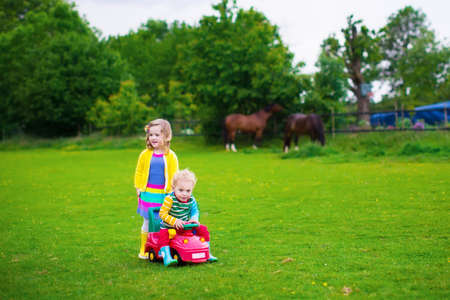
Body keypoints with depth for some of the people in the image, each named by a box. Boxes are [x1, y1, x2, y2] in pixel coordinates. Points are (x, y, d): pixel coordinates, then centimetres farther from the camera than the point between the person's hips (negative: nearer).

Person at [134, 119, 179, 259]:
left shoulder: (171, 156, -2)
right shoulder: (145, 155, 1)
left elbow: (174, 176, 3)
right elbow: (139, 173, 10)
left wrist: (172, 192, -2)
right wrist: (138, 188, 4)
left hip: (165, 195, -1)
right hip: (148, 194, 1)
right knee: (147, 222, 8)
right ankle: (144, 250, 19)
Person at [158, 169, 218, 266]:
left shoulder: (191, 200, -8)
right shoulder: (170, 199, -23)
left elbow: (195, 211, 3)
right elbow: (162, 214, -25)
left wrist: (194, 219, -20)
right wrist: (175, 221, -35)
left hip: (186, 226, 5)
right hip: (169, 227, -5)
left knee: (203, 229, -2)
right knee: (163, 234, -35)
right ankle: (167, 257, -38)